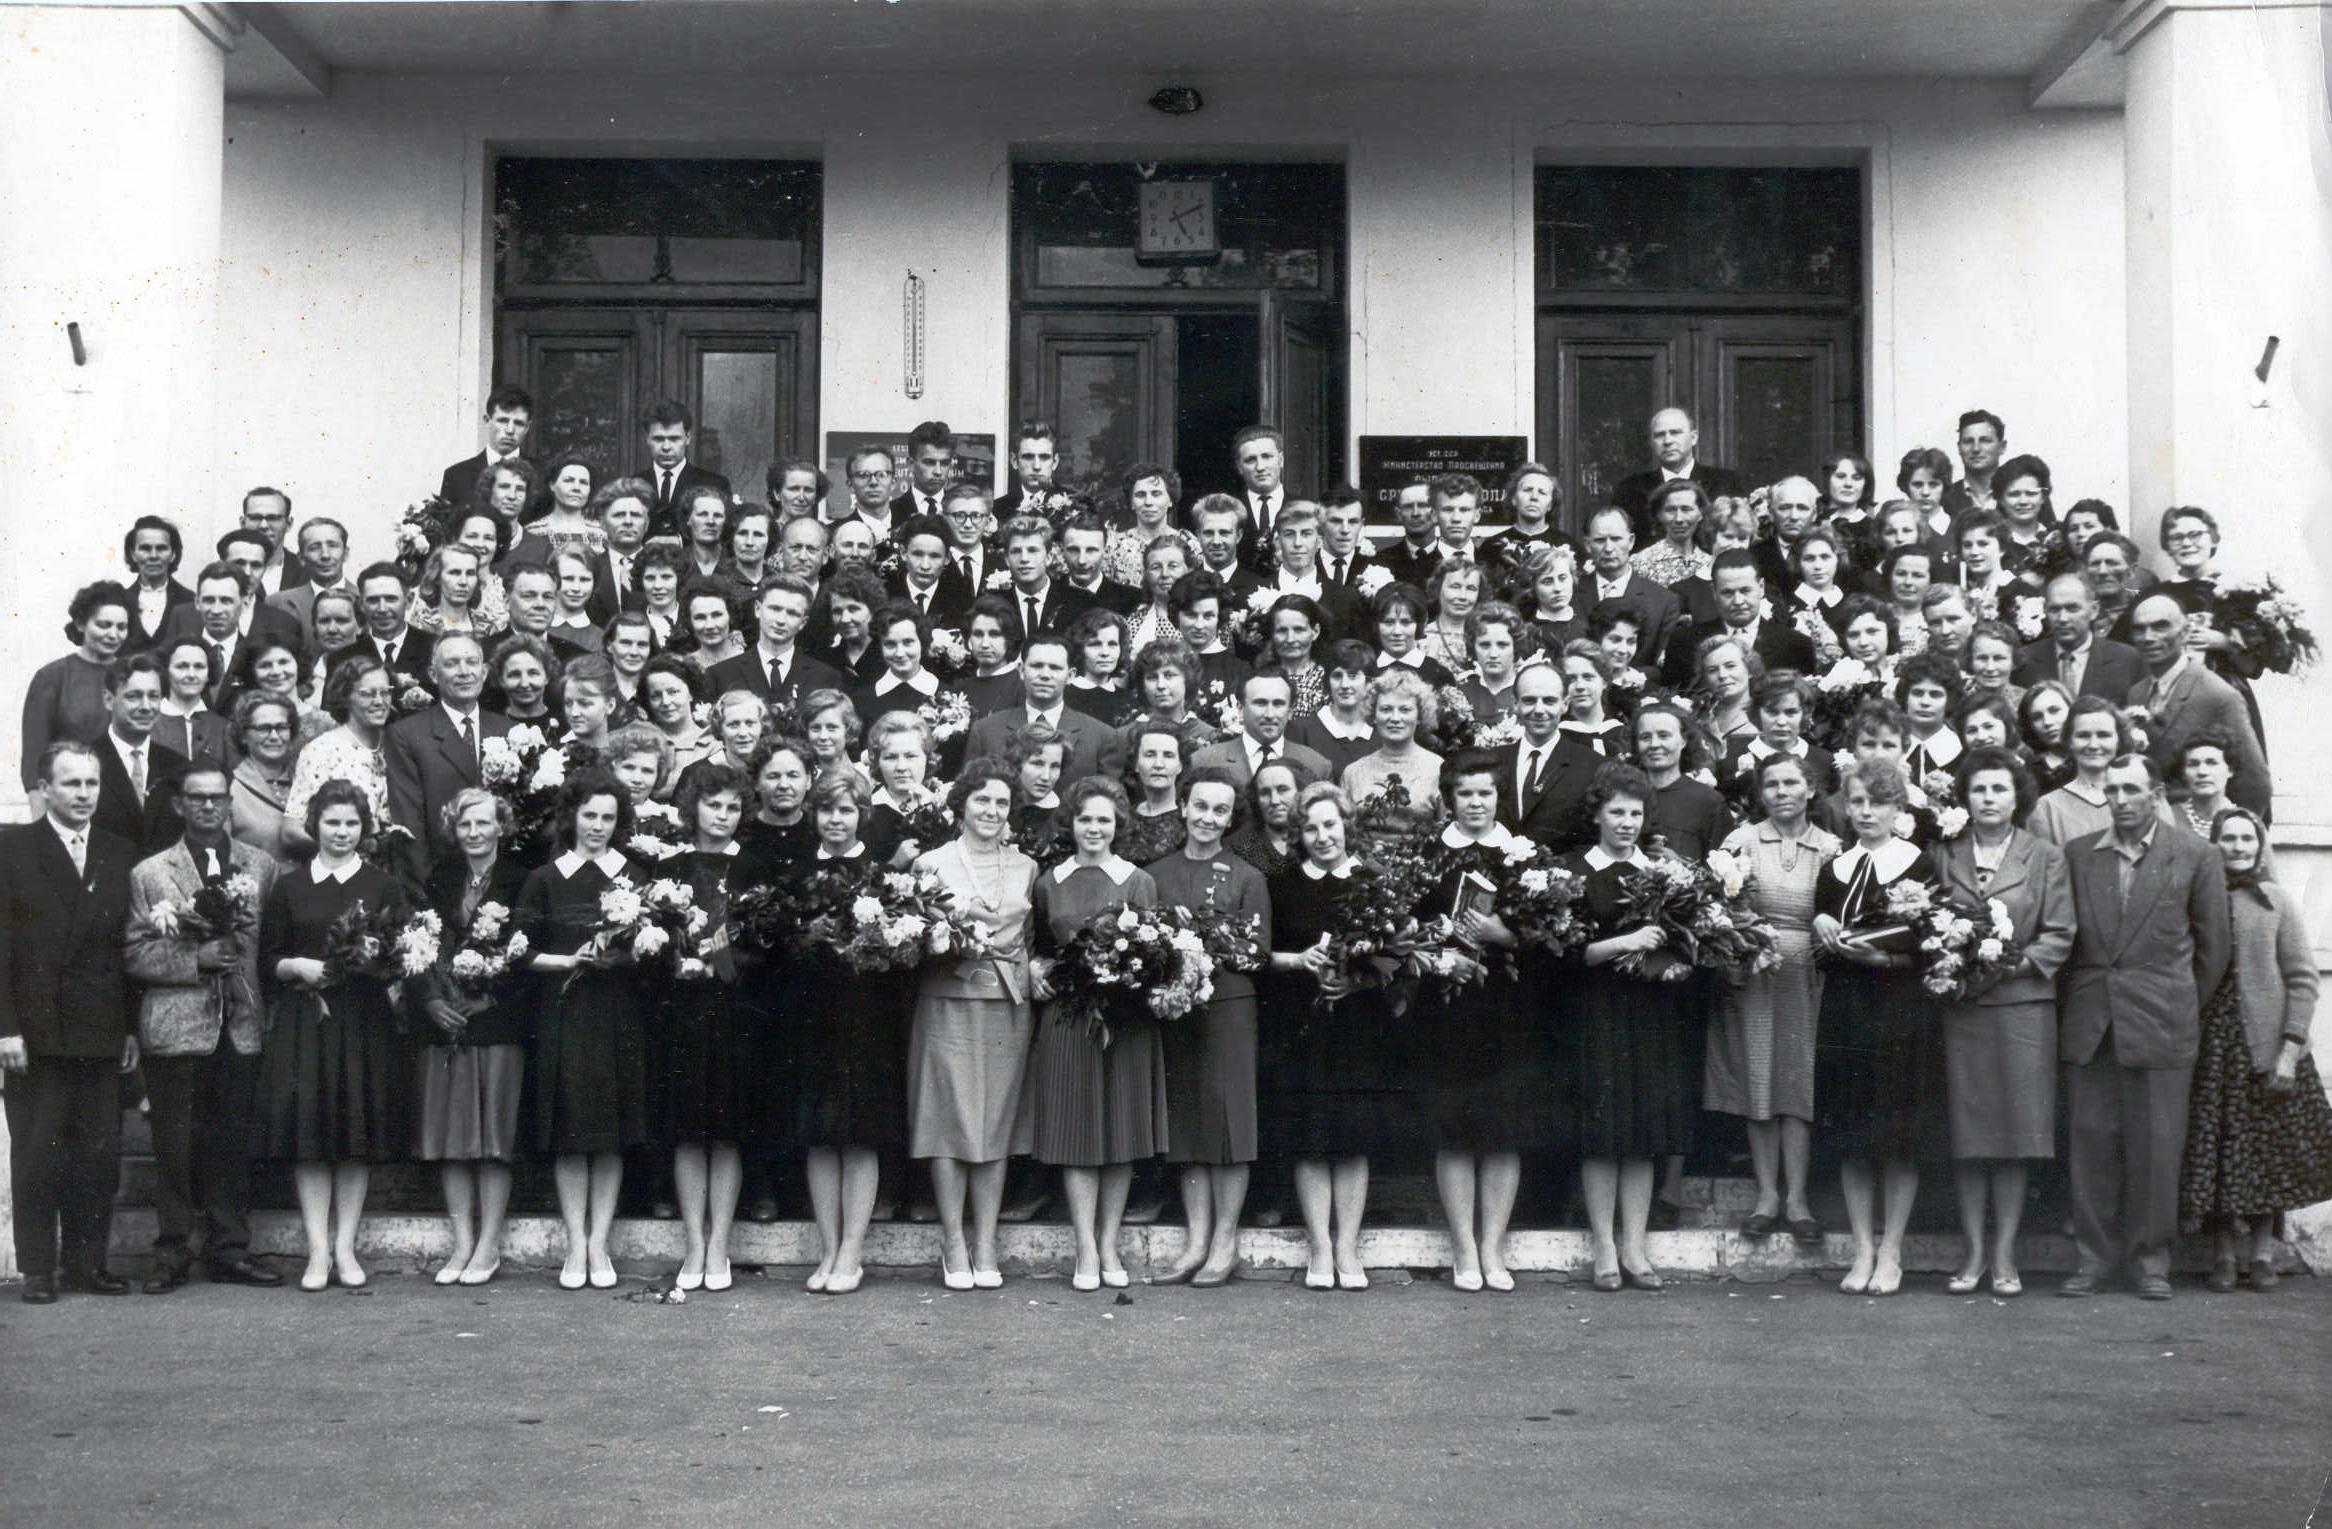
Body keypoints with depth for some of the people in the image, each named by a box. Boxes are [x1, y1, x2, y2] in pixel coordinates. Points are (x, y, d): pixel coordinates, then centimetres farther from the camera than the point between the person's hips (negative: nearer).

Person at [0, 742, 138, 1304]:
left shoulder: (121, 856, 11)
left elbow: (129, 949, 10)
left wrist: (131, 1027, 4)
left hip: (102, 1033, 3)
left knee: (101, 1153, 3)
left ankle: (86, 1262, 13)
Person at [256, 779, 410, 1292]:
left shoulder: (382, 886, 8)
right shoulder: (289, 888, 8)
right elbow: (268, 961, 9)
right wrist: (299, 967, -10)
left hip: (365, 1020, 0)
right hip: (303, 1017, 0)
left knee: (359, 1131, 0)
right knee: (307, 1133, -5)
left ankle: (345, 1248, 8)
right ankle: (318, 1251, 0)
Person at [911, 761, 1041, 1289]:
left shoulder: (1026, 869, 13)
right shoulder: (932, 864, 3)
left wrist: (1030, 972, 1)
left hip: (1009, 1005, 3)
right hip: (948, 1002, -3)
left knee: (997, 1124, 4)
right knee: (951, 1122, -4)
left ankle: (985, 1247, 8)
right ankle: (954, 1246, 4)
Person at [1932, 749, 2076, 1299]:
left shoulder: (2046, 857, 7)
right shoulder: (1942, 855, 10)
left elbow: (2059, 937, 3)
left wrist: (2012, 964, -11)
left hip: (2022, 1002, -1)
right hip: (1960, 1006, 1)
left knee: (2015, 1132, 0)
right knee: (1965, 1134, 1)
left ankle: (2004, 1254, 7)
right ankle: (1974, 1253, 8)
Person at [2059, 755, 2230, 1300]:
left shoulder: (2195, 857, 2)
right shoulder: (2076, 855, 8)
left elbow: (2213, 944, 6)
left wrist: (2184, 1009, 6)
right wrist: (2076, 999, 6)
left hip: (2161, 1024, -2)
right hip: (2088, 1024, 2)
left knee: (2156, 1144, 0)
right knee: (2090, 1141, 3)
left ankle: (2152, 1259, 11)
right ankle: (2095, 1255, 11)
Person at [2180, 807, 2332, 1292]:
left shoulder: (2277, 903, 3)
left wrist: (2291, 1047, -9)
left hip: (2266, 1045, -1)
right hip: (2210, 1045, 1)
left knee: (2269, 1148, 1)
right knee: (2215, 1153, 0)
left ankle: (2263, 1252, 10)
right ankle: (2223, 1254, 7)